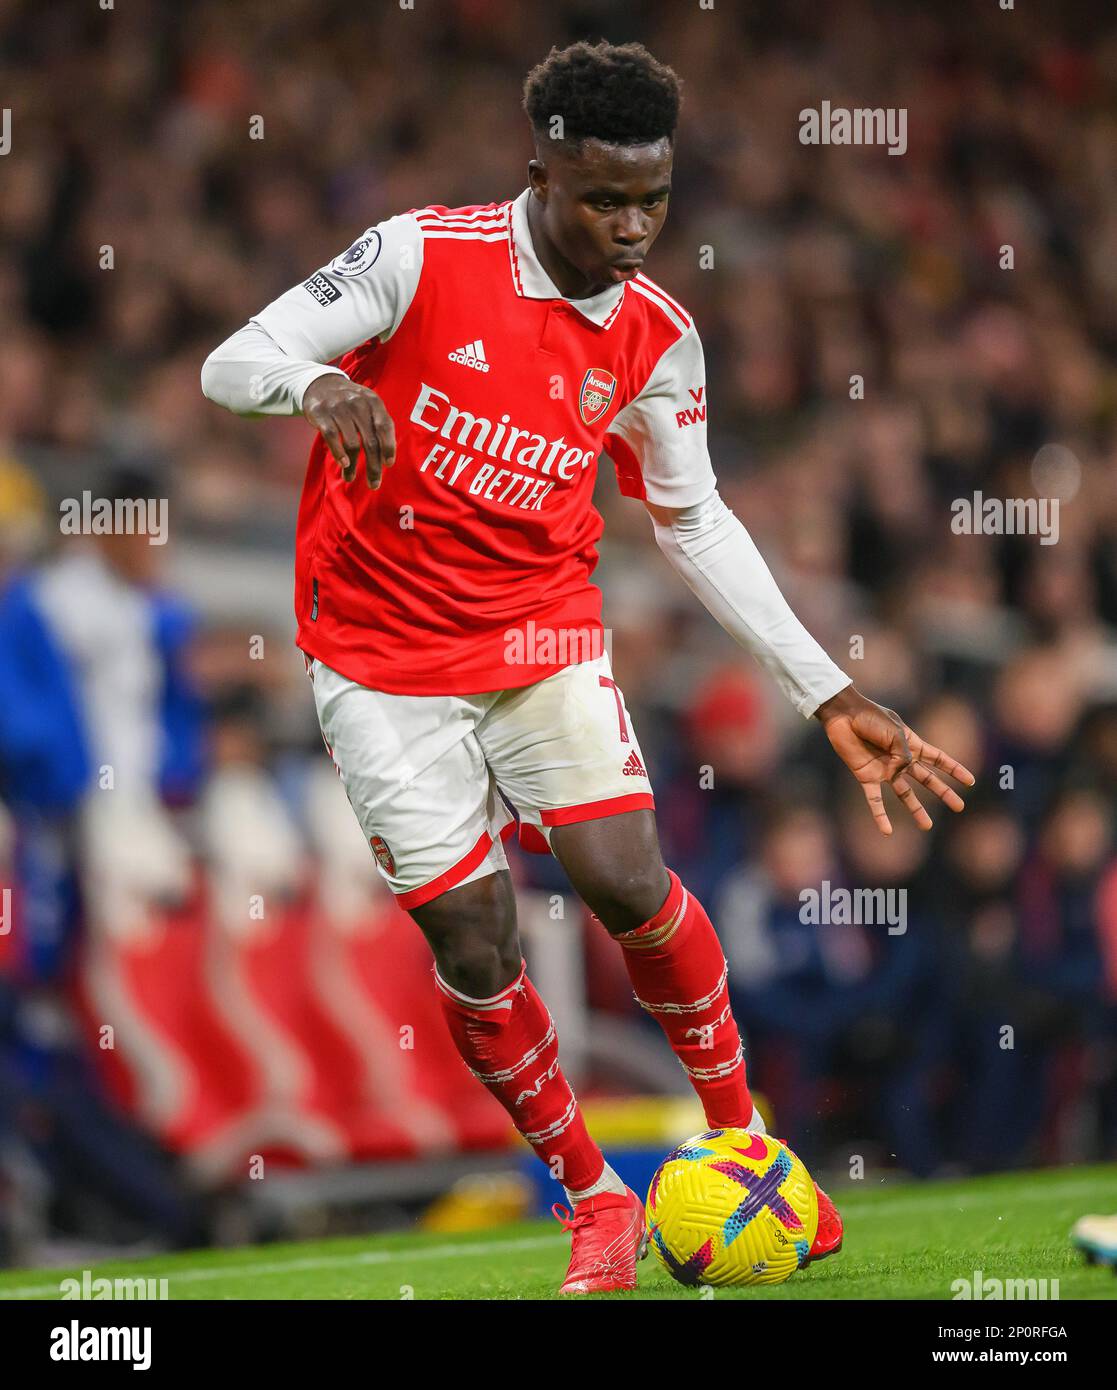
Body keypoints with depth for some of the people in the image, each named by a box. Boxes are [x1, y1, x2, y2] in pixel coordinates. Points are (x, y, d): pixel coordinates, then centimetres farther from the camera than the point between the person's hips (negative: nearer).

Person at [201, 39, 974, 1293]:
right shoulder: (424, 257, -15)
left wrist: (829, 696, 6)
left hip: (542, 635, 2)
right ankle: (594, 1202, 14)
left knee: (628, 888, -14)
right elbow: (231, 365, -14)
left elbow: (692, 521, 9)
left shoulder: (657, 336, -3)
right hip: (383, 655, -2)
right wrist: (321, 386, -39)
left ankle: (740, 1133, 11)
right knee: (473, 946, -6)